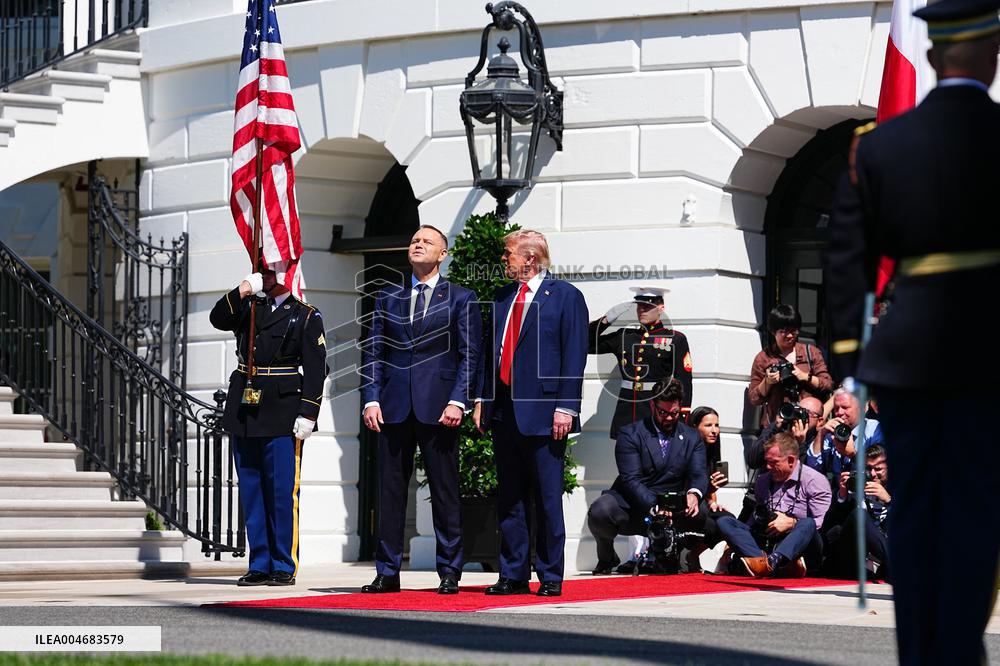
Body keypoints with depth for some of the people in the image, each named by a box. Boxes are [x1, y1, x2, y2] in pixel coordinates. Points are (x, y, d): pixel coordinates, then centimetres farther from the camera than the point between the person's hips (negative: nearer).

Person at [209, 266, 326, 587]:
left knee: (283, 491, -5)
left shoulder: (307, 317, 2)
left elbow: (315, 369, -4)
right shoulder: (249, 308, 17)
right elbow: (218, 318, 1)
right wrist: (243, 290, -11)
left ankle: (284, 567, 0)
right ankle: (260, 564, 11)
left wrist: (307, 415, -12)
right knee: (251, 490, 6)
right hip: (244, 413, 5)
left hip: (282, 416, -5)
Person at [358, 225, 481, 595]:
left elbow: (469, 355, 0)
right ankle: (387, 572, 6)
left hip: (438, 407, -3)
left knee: (445, 492, 0)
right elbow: (373, 352, 12)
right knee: (390, 491, 3)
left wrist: (457, 401, -11)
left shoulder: (460, 299, 6)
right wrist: (371, 399, 0)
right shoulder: (388, 298, 16)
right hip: (394, 407, 3)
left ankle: (449, 573, 5)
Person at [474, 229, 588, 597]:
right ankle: (513, 574, 12)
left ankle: (550, 577, 2)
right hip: (504, 411, 6)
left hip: (543, 412, -6)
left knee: (547, 498, -3)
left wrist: (566, 407, -13)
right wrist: (483, 398, 10)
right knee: (508, 498, 7)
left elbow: (574, 355, -6)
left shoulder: (565, 296, -1)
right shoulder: (502, 298, 17)